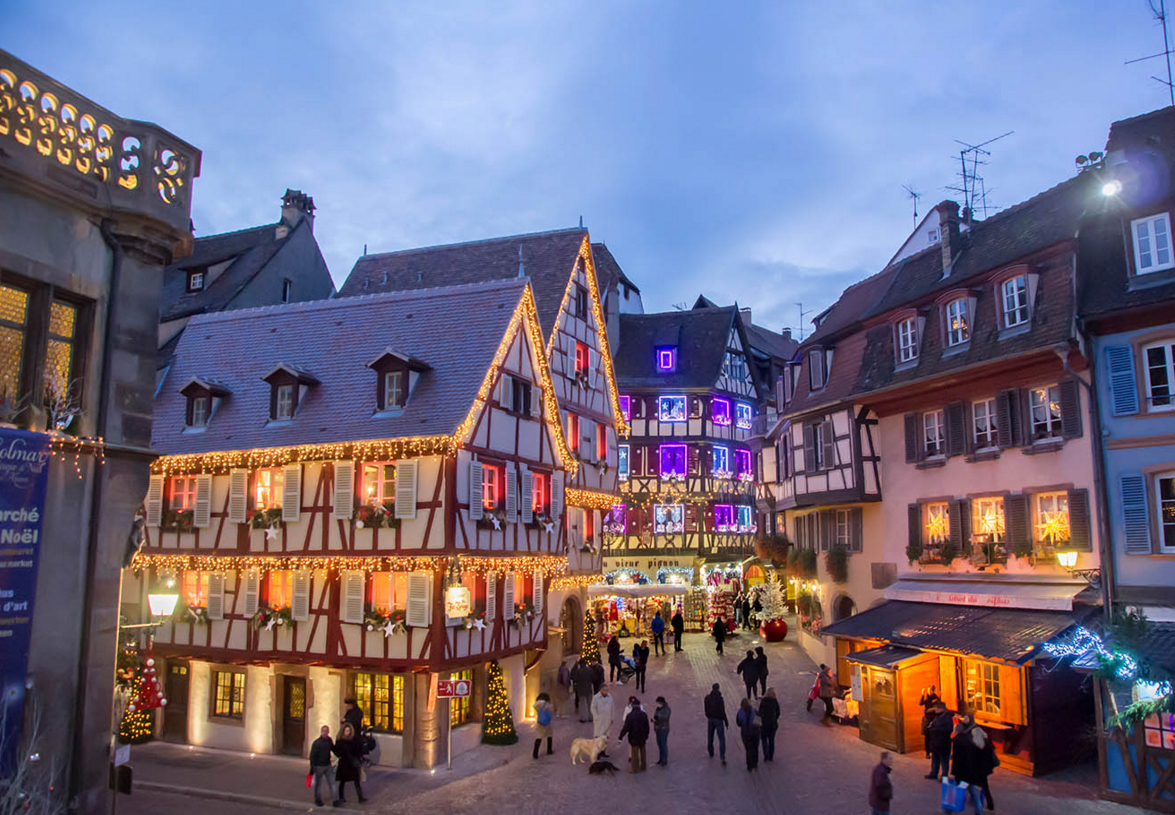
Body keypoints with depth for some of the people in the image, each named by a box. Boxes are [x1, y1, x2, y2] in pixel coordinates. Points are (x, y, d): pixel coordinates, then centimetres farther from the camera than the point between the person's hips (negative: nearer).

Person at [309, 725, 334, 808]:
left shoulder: (329, 740, 2)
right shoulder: (316, 742, -13)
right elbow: (312, 756, -12)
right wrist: (312, 768, -15)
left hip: (328, 765, 4)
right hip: (319, 766, -4)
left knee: (331, 783, 3)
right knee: (317, 783, 9)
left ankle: (334, 799, 8)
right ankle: (318, 800, 23)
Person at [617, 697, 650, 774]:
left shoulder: (630, 716, -20)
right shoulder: (644, 714, -6)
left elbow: (626, 727, -18)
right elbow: (647, 726, 2)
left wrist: (621, 736, -11)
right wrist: (646, 735, 16)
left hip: (634, 737, -4)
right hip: (642, 737, 4)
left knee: (635, 753, 7)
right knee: (642, 752, 18)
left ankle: (635, 769, 15)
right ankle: (643, 767, 30)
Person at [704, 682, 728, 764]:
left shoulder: (707, 697, -4)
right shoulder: (719, 698, -19)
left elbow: (706, 709, 6)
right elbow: (722, 711, -16)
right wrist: (726, 720, -6)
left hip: (710, 719, 5)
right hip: (718, 720, -5)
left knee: (710, 737, 19)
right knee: (721, 738, -2)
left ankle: (711, 753, 32)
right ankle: (723, 757, -11)